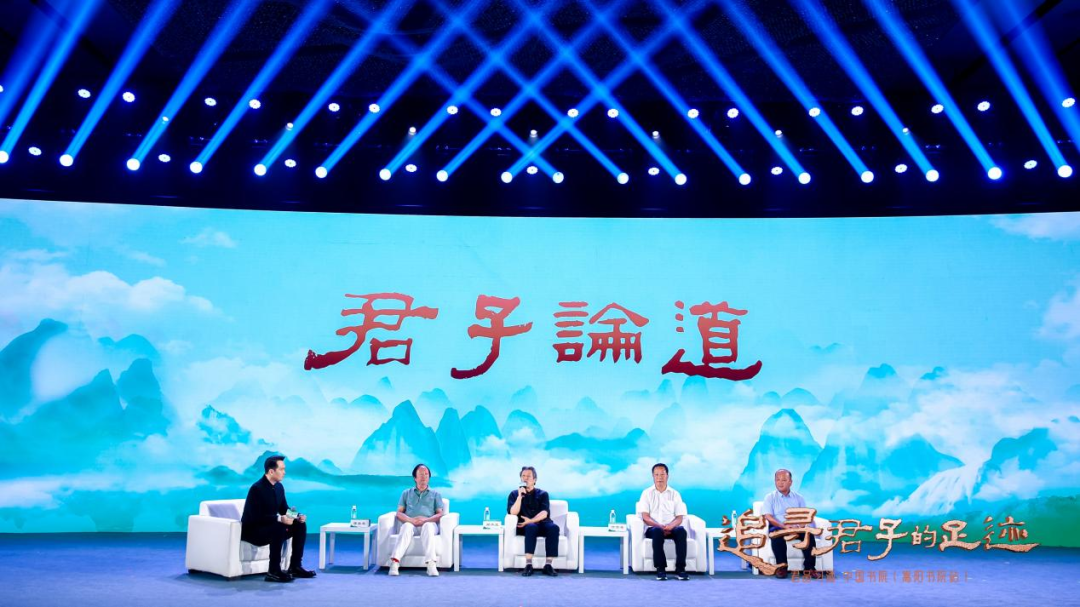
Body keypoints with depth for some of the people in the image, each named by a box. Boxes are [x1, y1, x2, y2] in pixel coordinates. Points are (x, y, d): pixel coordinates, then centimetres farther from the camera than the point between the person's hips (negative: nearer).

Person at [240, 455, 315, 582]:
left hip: (270, 526, 9)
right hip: (252, 530, -9)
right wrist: (279, 519, -38)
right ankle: (274, 572, -28)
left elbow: (284, 509, 10)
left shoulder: (279, 487, 3)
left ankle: (295, 567, -1)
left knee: (300, 525, -4)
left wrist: (297, 516, -10)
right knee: (279, 528, -34)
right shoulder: (257, 489, -23)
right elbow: (256, 517, -29)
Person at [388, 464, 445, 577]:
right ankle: (395, 562, -52)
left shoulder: (435, 494, 22)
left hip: (428, 524, 0)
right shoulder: (406, 493, 24)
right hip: (410, 523, 1)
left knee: (428, 526, -37)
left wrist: (426, 520, -13)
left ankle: (431, 564, -54)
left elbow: (440, 514, 9)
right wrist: (411, 520, -11)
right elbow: (399, 513, 12)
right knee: (407, 527, -36)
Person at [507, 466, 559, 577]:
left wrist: (531, 521, -19)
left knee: (553, 527, -33)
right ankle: (528, 565, -40)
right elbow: (513, 513, -3)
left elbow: (544, 513, -3)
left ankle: (548, 565, -33)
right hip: (524, 526, -1)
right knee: (531, 527, -38)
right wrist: (520, 496, -12)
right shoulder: (514, 494, 13)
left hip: (542, 524, 1)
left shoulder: (542, 494, 13)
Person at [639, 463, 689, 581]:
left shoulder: (675, 494, 11)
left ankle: (680, 568, -32)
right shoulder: (647, 493, 7)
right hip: (652, 528, -2)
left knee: (681, 530, -33)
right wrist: (660, 526, -19)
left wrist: (670, 526, -18)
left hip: (671, 528, 2)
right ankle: (660, 569, -32)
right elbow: (645, 517, -2)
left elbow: (679, 518, 4)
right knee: (657, 531, -38)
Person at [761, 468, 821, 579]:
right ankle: (781, 566, -23)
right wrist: (784, 526, -21)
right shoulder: (770, 497, 10)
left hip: (797, 528, 2)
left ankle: (809, 567, -22)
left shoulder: (798, 498, 18)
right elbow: (768, 517, -4)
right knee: (777, 535, -37)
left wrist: (800, 525, -16)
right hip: (778, 527, -2)